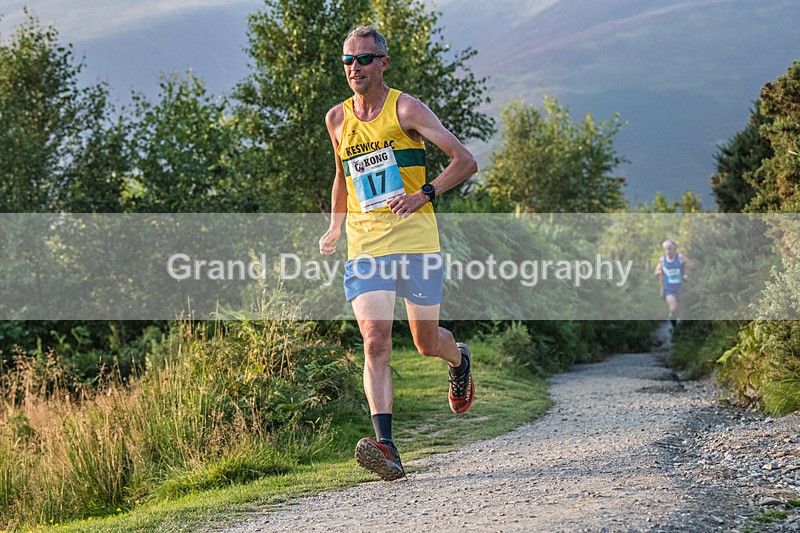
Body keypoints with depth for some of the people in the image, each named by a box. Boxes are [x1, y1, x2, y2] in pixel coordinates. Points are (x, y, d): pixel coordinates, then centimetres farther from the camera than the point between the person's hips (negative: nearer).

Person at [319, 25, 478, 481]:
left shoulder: (406, 109, -3)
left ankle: (459, 359, 45)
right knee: (376, 343, -15)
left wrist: (424, 195, -17)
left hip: (416, 239, -2)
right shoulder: (338, 119, 11)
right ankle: (386, 447, -22)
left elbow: (466, 161, -5)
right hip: (365, 247, 3)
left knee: (427, 342, 8)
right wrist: (334, 229, 18)